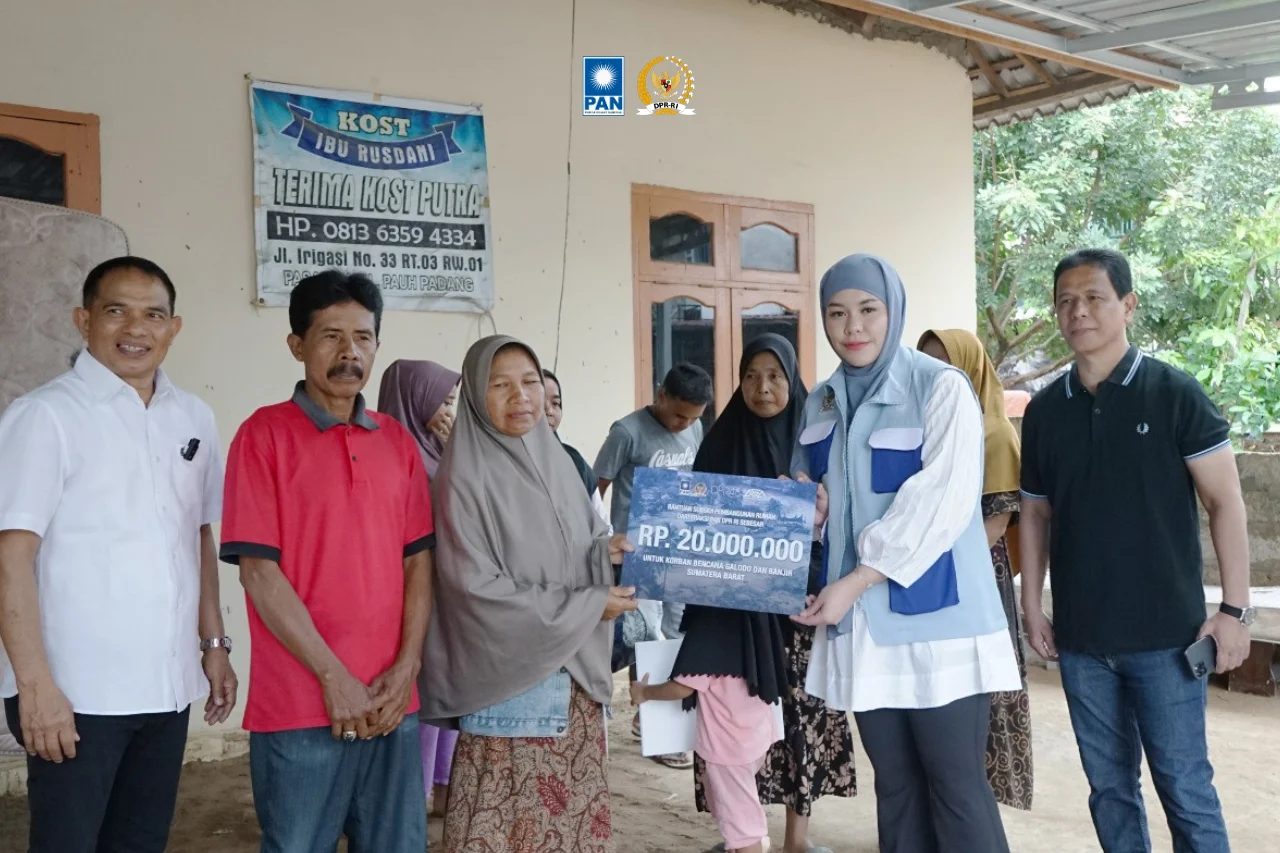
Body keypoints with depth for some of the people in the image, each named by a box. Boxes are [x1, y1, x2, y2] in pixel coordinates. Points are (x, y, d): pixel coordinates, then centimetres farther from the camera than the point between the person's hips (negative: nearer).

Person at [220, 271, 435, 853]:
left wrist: (406, 667, -4)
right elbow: (257, 569, -9)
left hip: (392, 701, 4)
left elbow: (418, 560, 8)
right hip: (299, 703, -4)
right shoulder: (265, 434, -4)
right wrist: (334, 677, -12)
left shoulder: (398, 442, 9)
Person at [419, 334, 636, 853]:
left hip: (573, 673, 6)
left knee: (575, 811, 14)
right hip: (509, 680, -6)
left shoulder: (557, 462, 7)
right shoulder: (465, 477, -13)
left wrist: (607, 553, -10)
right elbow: (478, 589, -18)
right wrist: (588, 606, -13)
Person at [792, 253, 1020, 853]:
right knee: (895, 783, 13)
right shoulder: (822, 401, 11)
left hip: (936, 621, -5)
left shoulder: (940, 387, -8)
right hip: (861, 622, 6)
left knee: (957, 785, 0)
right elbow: (809, 491, 23)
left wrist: (852, 583, -21)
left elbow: (942, 504, -17)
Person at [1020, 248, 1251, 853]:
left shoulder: (1174, 394, -6)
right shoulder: (1044, 409, 5)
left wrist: (1234, 609, -9)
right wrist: (1032, 607, 8)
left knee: (1184, 785, 3)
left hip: (1165, 633, -4)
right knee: (1109, 785, 14)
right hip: (1080, 639, 4)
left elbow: (1225, 502, -5)